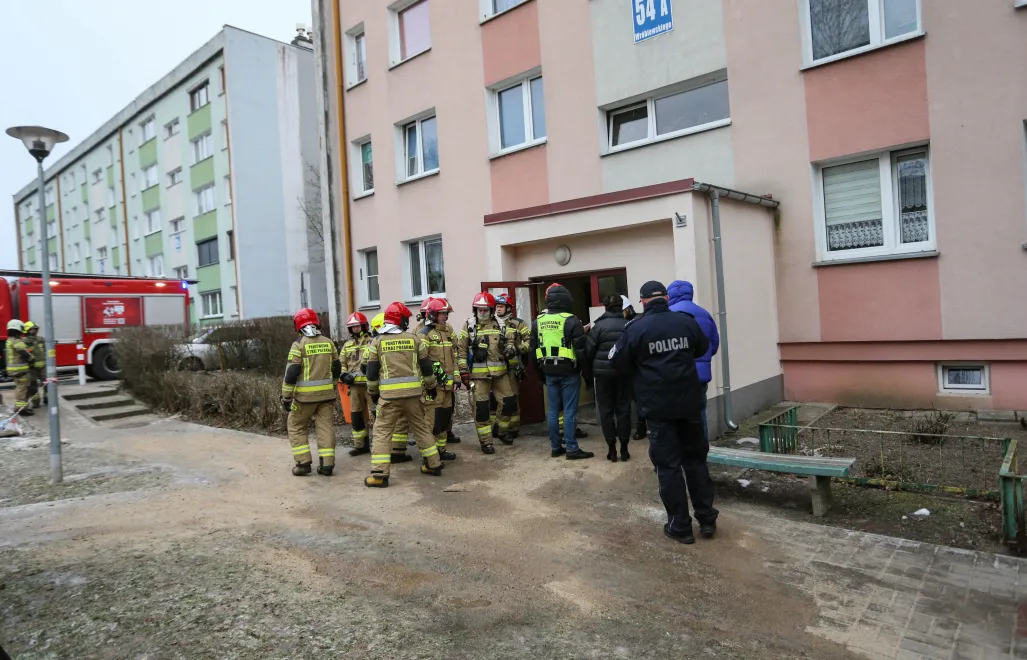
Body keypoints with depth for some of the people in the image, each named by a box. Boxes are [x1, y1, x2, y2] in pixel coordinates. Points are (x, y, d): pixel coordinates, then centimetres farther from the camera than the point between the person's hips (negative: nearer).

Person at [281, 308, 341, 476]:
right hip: (326, 393, 4)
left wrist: (286, 396, -5)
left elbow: (291, 373, -12)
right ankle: (327, 464, 7)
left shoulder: (299, 344, -9)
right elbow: (336, 369, 13)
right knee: (326, 427, 8)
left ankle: (303, 463, 8)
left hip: (305, 395, -4)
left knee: (296, 427, 12)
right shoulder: (329, 343, 6)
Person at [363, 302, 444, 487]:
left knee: (382, 431, 4)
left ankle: (379, 474, -1)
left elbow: (372, 371, 3)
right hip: (413, 392, 2)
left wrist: (373, 392, 15)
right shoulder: (414, 339, 3)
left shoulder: (377, 342, 2)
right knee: (421, 427, 16)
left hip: (389, 394, -2)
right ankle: (433, 464, 23)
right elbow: (426, 366, 6)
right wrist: (431, 386, 18)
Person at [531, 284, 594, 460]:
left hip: (550, 373, 5)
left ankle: (555, 447, 18)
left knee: (553, 410, 11)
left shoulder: (538, 321, 6)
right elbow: (581, 350, -12)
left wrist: (540, 372, 21)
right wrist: (587, 373, -4)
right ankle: (571, 449, 2)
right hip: (568, 372, -5)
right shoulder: (571, 320, -11)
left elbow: (533, 350, 13)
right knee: (569, 411, -1)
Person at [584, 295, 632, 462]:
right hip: (624, 372, 2)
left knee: (606, 410, 6)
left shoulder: (599, 326, -9)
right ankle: (624, 448, 11)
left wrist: (592, 367, 11)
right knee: (623, 409, 9)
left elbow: (588, 350, -6)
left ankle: (612, 449, 8)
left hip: (603, 372, -2)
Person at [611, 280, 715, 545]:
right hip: (689, 401, 4)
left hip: (658, 405, -3)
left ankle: (680, 526, 10)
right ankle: (707, 519, 21)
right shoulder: (686, 321, 1)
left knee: (668, 465, 4)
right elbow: (703, 348, 18)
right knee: (696, 458, 15)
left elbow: (617, 362, -4)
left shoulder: (636, 328, -10)